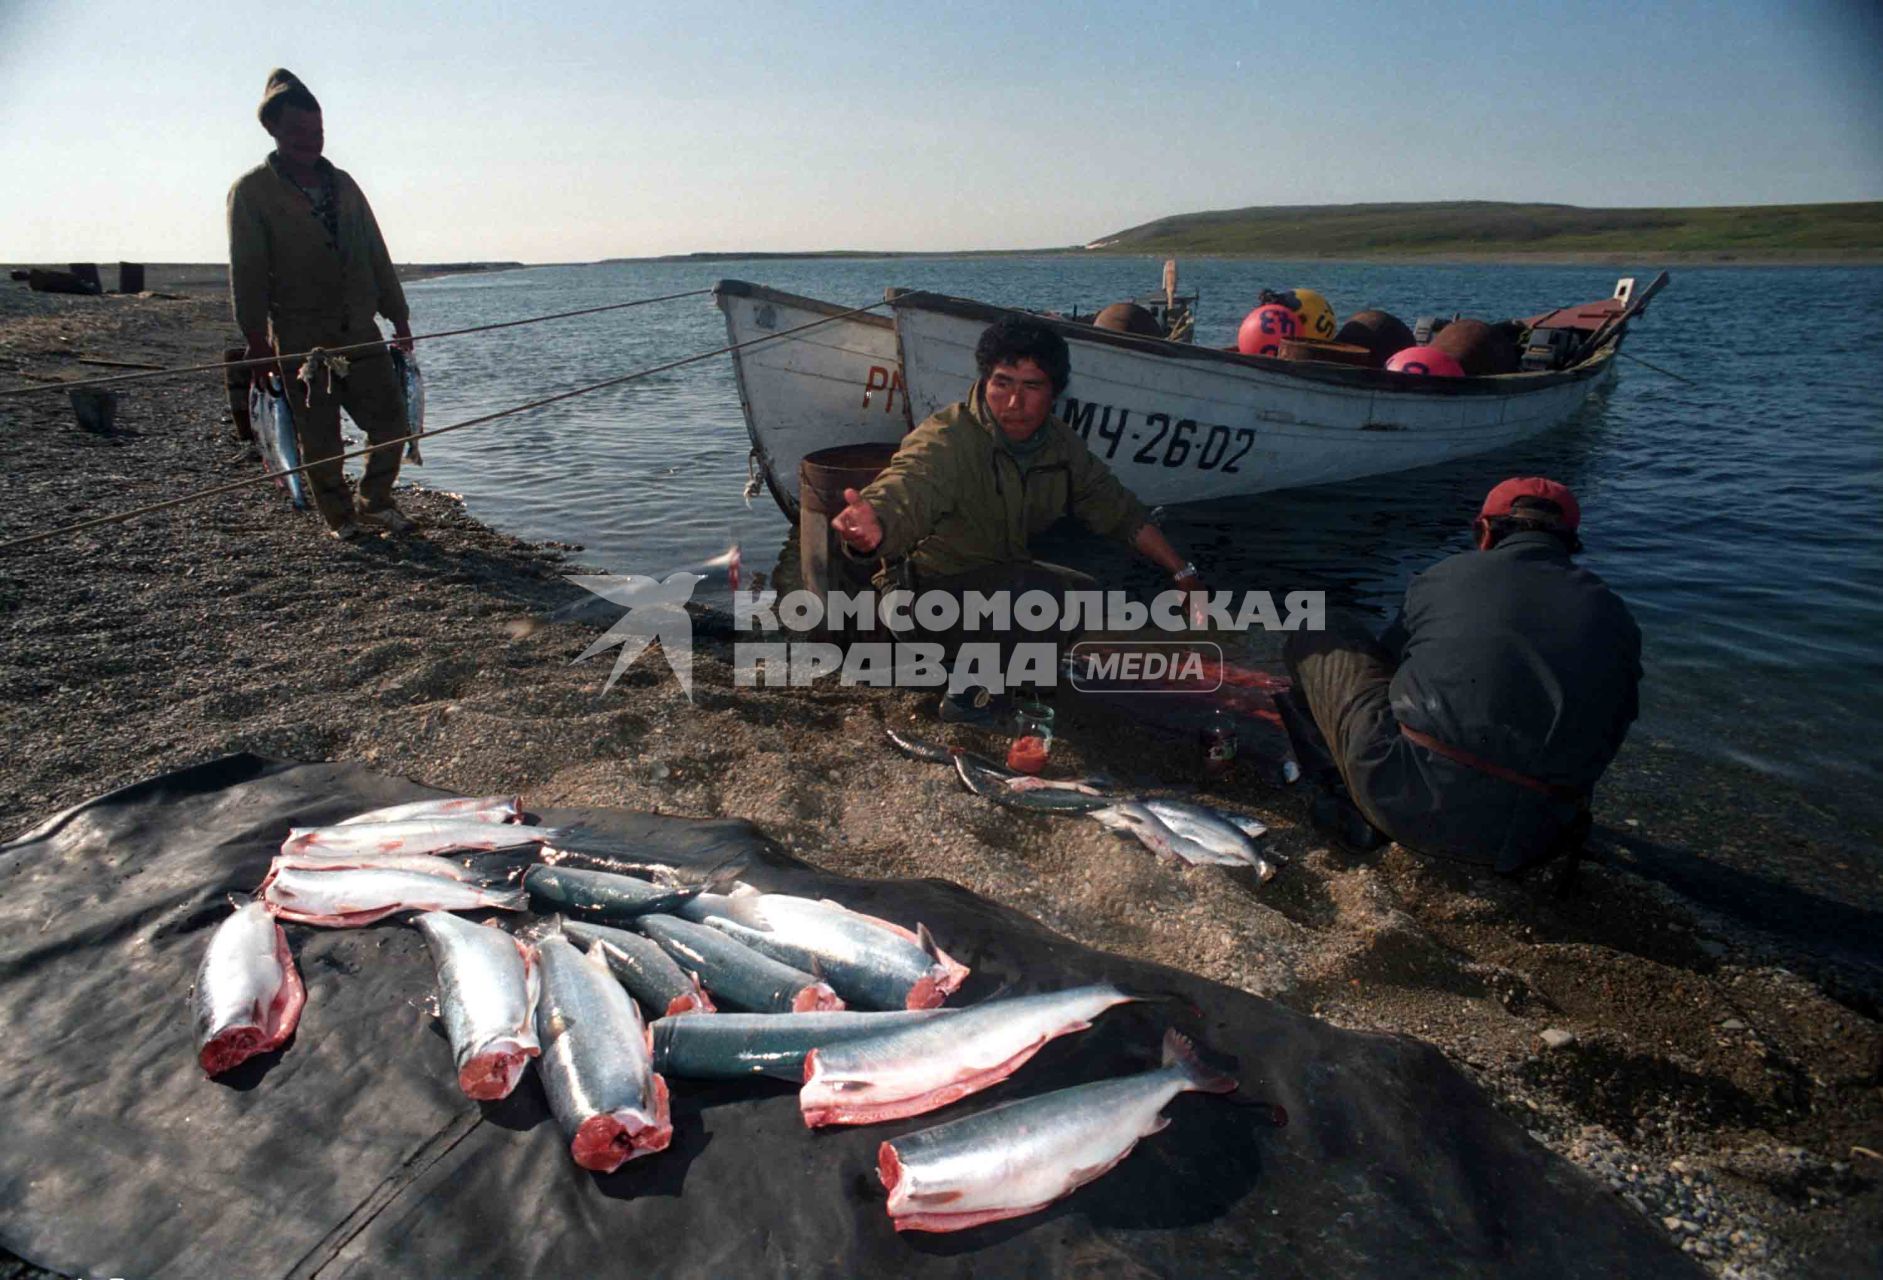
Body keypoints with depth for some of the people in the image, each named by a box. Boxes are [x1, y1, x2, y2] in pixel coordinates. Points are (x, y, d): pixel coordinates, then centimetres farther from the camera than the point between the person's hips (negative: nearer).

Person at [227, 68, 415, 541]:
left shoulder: (343, 184, 15)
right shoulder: (252, 191, 0)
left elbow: (376, 255, 16)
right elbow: (247, 271, -4)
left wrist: (399, 319, 12)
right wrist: (256, 338, -10)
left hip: (360, 331, 4)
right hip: (300, 338, -4)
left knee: (392, 419, 2)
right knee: (318, 435, 1)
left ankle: (375, 503, 18)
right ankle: (341, 517, 15)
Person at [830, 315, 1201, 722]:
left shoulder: (1060, 444, -3)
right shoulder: (945, 440, -26)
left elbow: (1119, 509, 6)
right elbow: (904, 493, -45)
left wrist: (1184, 573, 6)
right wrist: (874, 528, -69)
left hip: (998, 575, 8)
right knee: (1036, 590, -31)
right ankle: (967, 689, -10)